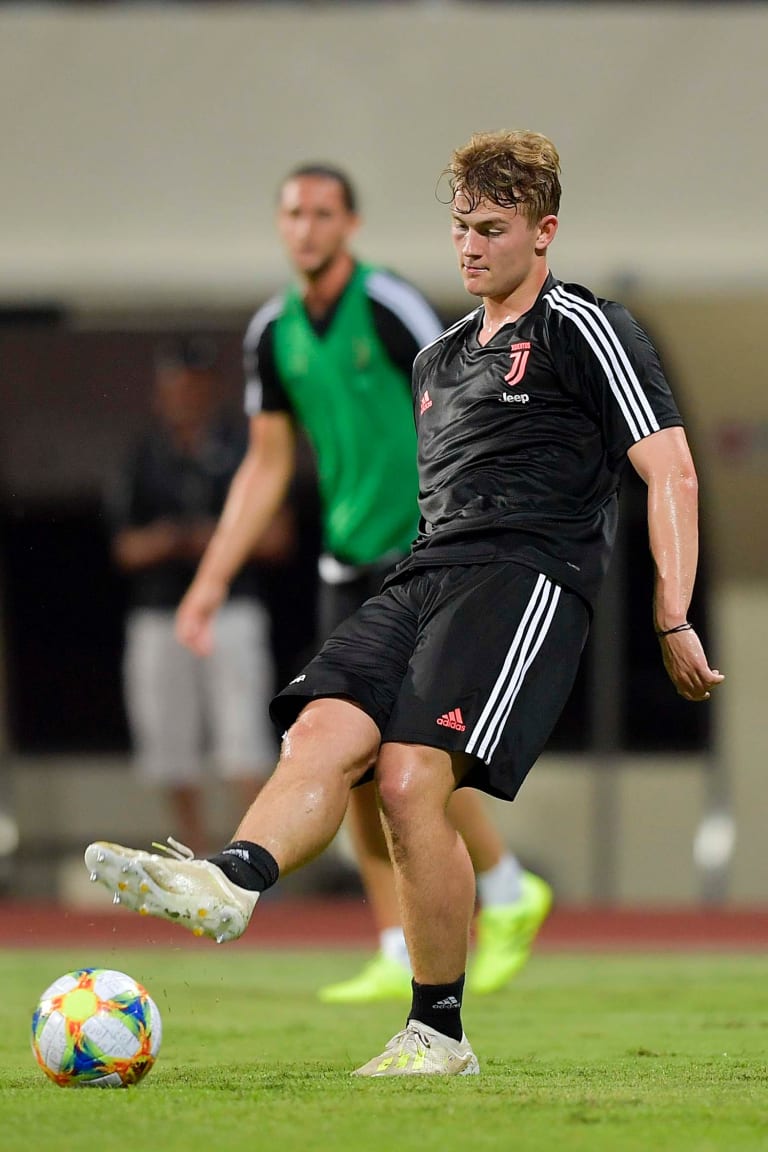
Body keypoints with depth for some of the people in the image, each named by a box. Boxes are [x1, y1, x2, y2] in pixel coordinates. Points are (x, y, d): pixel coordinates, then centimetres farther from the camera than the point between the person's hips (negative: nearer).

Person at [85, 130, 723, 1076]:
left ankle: (440, 1031, -13)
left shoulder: (585, 332, 3)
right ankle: (231, 882, -50)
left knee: (410, 777, -23)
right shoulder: (438, 358, 27)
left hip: (526, 575, -7)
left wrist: (674, 624, -8)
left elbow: (671, 475, -2)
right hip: (423, 575, 7)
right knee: (324, 728, -23)